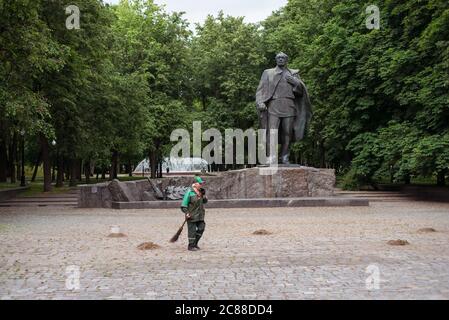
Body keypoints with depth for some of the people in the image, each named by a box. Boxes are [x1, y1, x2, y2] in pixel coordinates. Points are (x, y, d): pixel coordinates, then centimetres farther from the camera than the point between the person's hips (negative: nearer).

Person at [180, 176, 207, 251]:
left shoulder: (201, 191, 8)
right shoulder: (190, 192, -13)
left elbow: (205, 201, 13)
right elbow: (184, 204, -12)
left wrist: (203, 195, -5)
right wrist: (186, 213, -19)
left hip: (200, 215, 7)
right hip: (192, 215, -7)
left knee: (201, 228, 8)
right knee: (192, 230, 0)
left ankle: (195, 243, 24)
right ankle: (191, 246, 11)